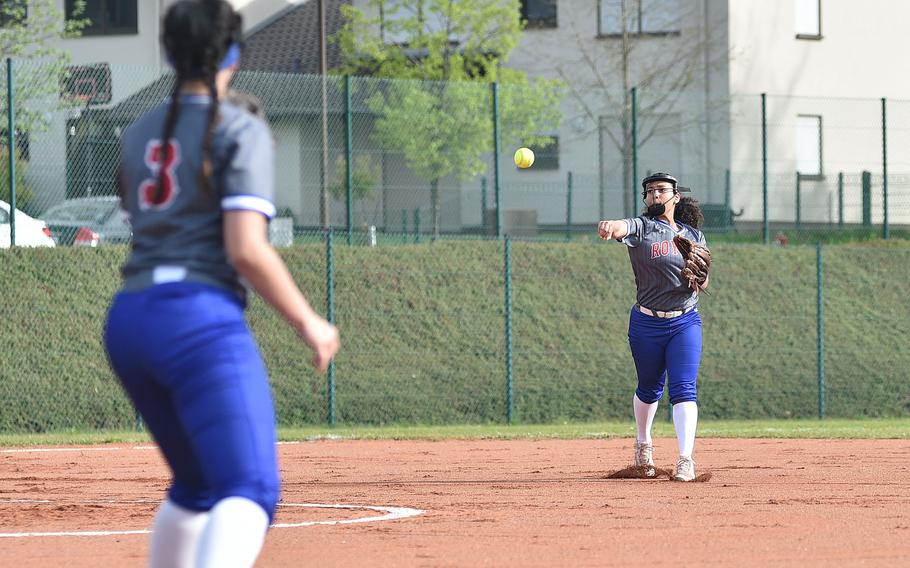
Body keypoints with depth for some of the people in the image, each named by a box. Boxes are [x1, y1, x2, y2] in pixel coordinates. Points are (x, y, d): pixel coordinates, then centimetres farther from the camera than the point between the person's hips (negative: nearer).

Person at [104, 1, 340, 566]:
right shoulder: (241, 132, -4)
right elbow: (246, 250, -13)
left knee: (198, 483, 24)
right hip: (201, 319, -8)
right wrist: (309, 322, -3)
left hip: (128, 321, 8)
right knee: (251, 492, -17)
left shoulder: (139, 134, 16)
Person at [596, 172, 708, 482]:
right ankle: (643, 443, 39)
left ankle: (686, 460, -18)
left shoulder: (694, 236, 8)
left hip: (685, 322, 1)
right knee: (649, 388, 13)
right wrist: (609, 227, -54)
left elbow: (702, 282, 12)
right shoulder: (642, 227, -4)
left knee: (683, 389, -11)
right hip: (646, 325, -1)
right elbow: (623, 228, -29)